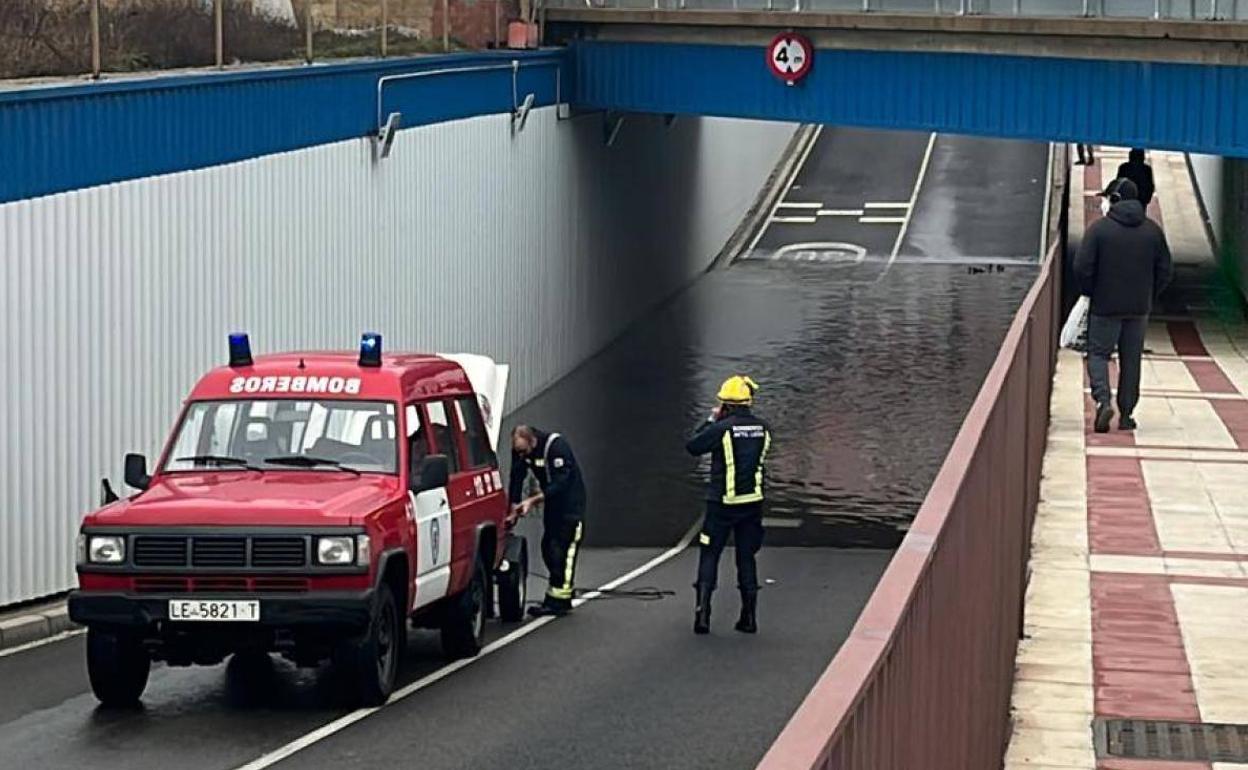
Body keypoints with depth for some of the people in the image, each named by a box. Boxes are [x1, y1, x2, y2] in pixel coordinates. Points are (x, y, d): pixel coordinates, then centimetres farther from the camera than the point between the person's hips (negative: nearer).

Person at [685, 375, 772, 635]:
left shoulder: (722, 428, -14)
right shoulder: (762, 429, 0)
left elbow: (693, 446, -4)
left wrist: (711, 421, 7)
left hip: (722, 503, -4)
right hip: (753, 501, 4)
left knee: (709, 556, 4)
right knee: (747, 558, 12)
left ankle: (703, 614, -5)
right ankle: (749, 618, 12)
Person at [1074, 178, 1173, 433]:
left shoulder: (1100, 228, -10)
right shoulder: (1153, 230, 4)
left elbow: (1082, 268, -13)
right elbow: (1164, 271, 6)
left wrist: (1091, 293, 4)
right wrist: (1148, 297, 15)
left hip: (1105, 306, -4)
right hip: (1139, 308, 4)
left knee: (1098, 354, 6)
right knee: (1131, 360, 12)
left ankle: (1103, 401, -16)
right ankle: (1126, 414, 14)